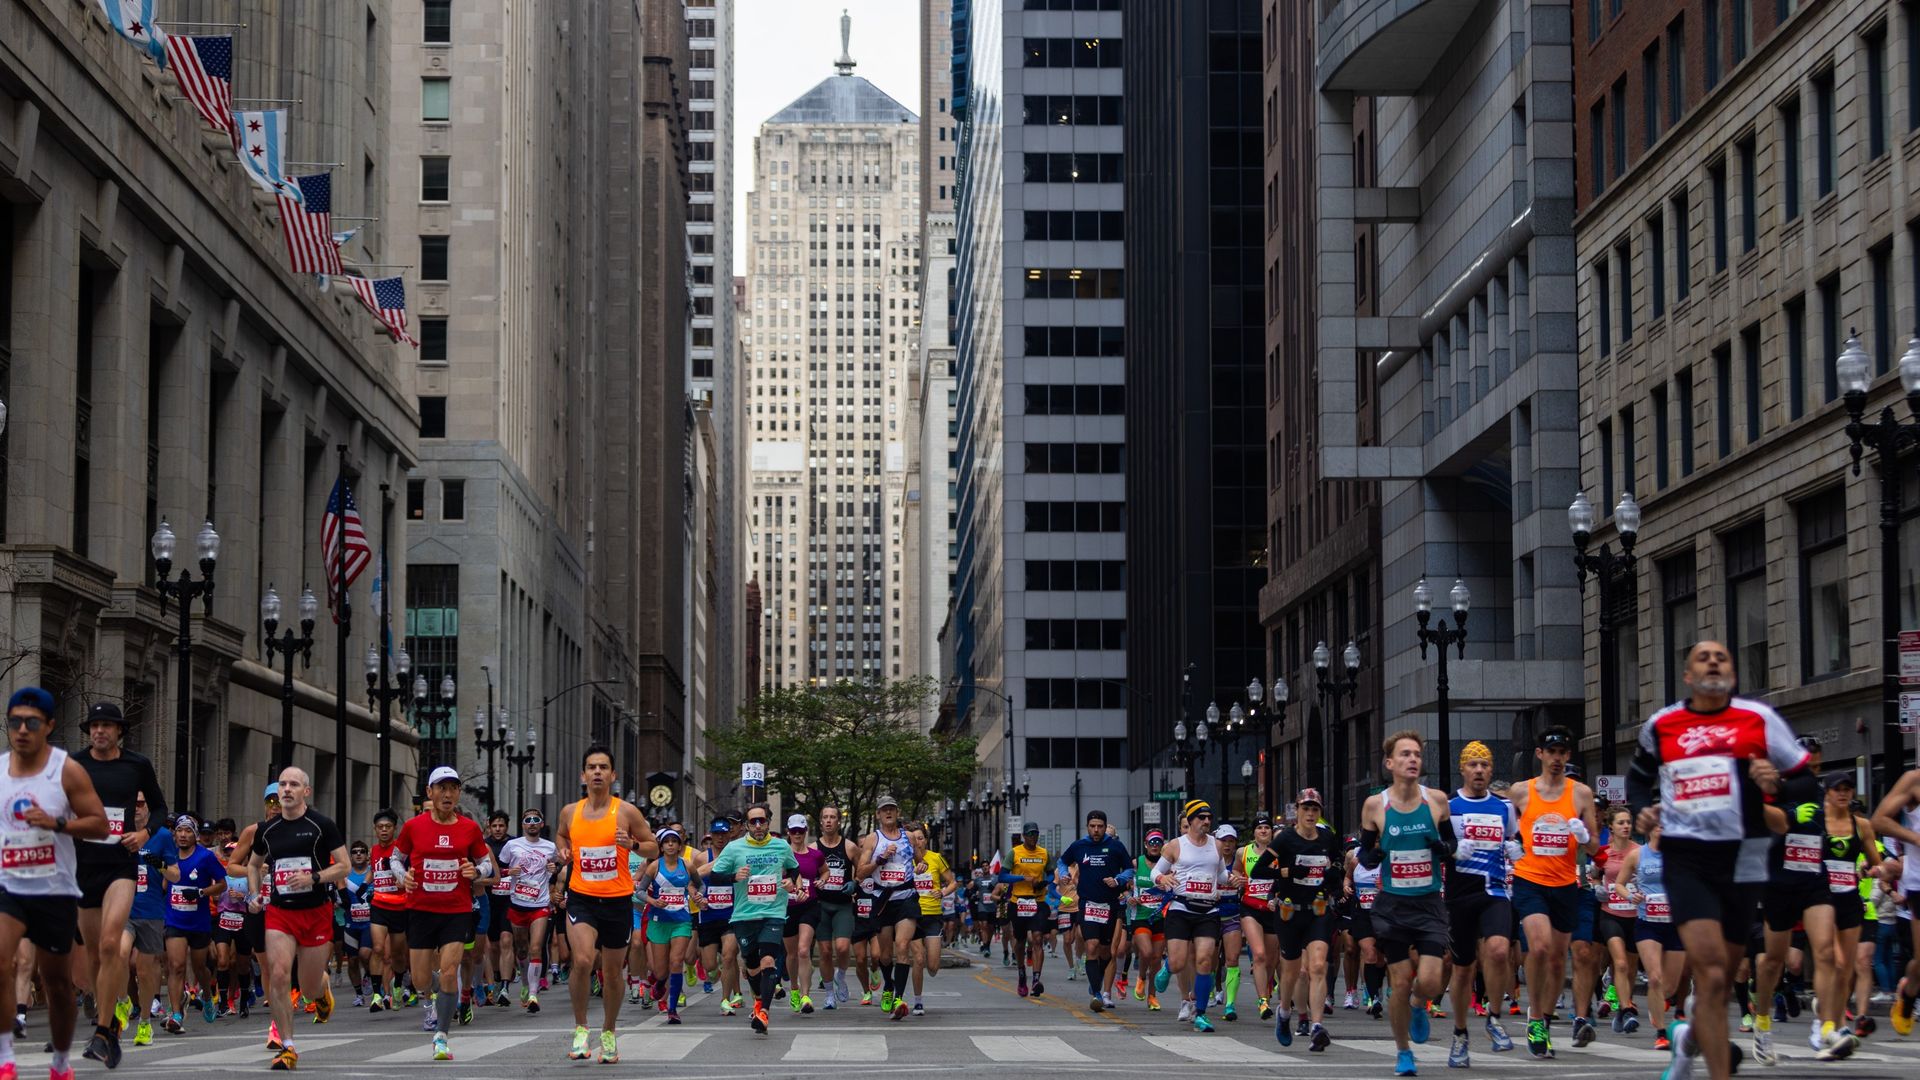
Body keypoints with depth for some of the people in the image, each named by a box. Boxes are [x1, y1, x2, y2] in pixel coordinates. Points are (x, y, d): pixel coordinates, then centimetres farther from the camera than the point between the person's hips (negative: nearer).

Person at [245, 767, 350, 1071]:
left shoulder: (322, 826, -6)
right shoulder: (266, 829, 5)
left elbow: (343, 867, -5)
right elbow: (253, 864, 23)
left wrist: (313, 878, -20)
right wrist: (254, 893, 6)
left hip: (316, 912, -2)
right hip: (279, 912, 2)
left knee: (310, 986, 5)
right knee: (278, 976, -15)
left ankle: (323, 989, 46)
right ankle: (287, 1048, -6)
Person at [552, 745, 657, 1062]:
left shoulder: (627, 812, -5)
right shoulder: (570, 812, 2)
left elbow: (654, 848, 3)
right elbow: (560, 836, 24)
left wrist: (632, 845, -17)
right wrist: (562, 851, 2)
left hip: (618, 901, 0)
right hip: (581, 898, 0)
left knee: (612, 971, 11)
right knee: (582, 961, -21)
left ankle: (609, 1033, 31)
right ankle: (580, 1028, -4)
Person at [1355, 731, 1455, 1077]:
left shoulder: (1436, 800, -1)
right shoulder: (1375, 805, -3)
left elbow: (1452, 842, 12)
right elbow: (1364, 853, 7)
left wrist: (1444, 848, -11)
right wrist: (1371, 857, -16)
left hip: (1430, 904, 0)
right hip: (1393, 906, 0)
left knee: (1429, 983, -11)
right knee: (1400, 983, 1)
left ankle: (1418, 1006, 27)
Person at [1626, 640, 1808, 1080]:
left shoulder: (1759, 718, 0)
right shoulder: (1660, 725, 6)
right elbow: (1638, 777, 24)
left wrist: (1777, 784, -18)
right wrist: (1641, 810, 4)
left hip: (1740, 861, 1)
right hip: (1685, 860, -1)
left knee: (1721, 976, 14)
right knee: (1711, 973, -18)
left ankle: (1689, 1037, 44)